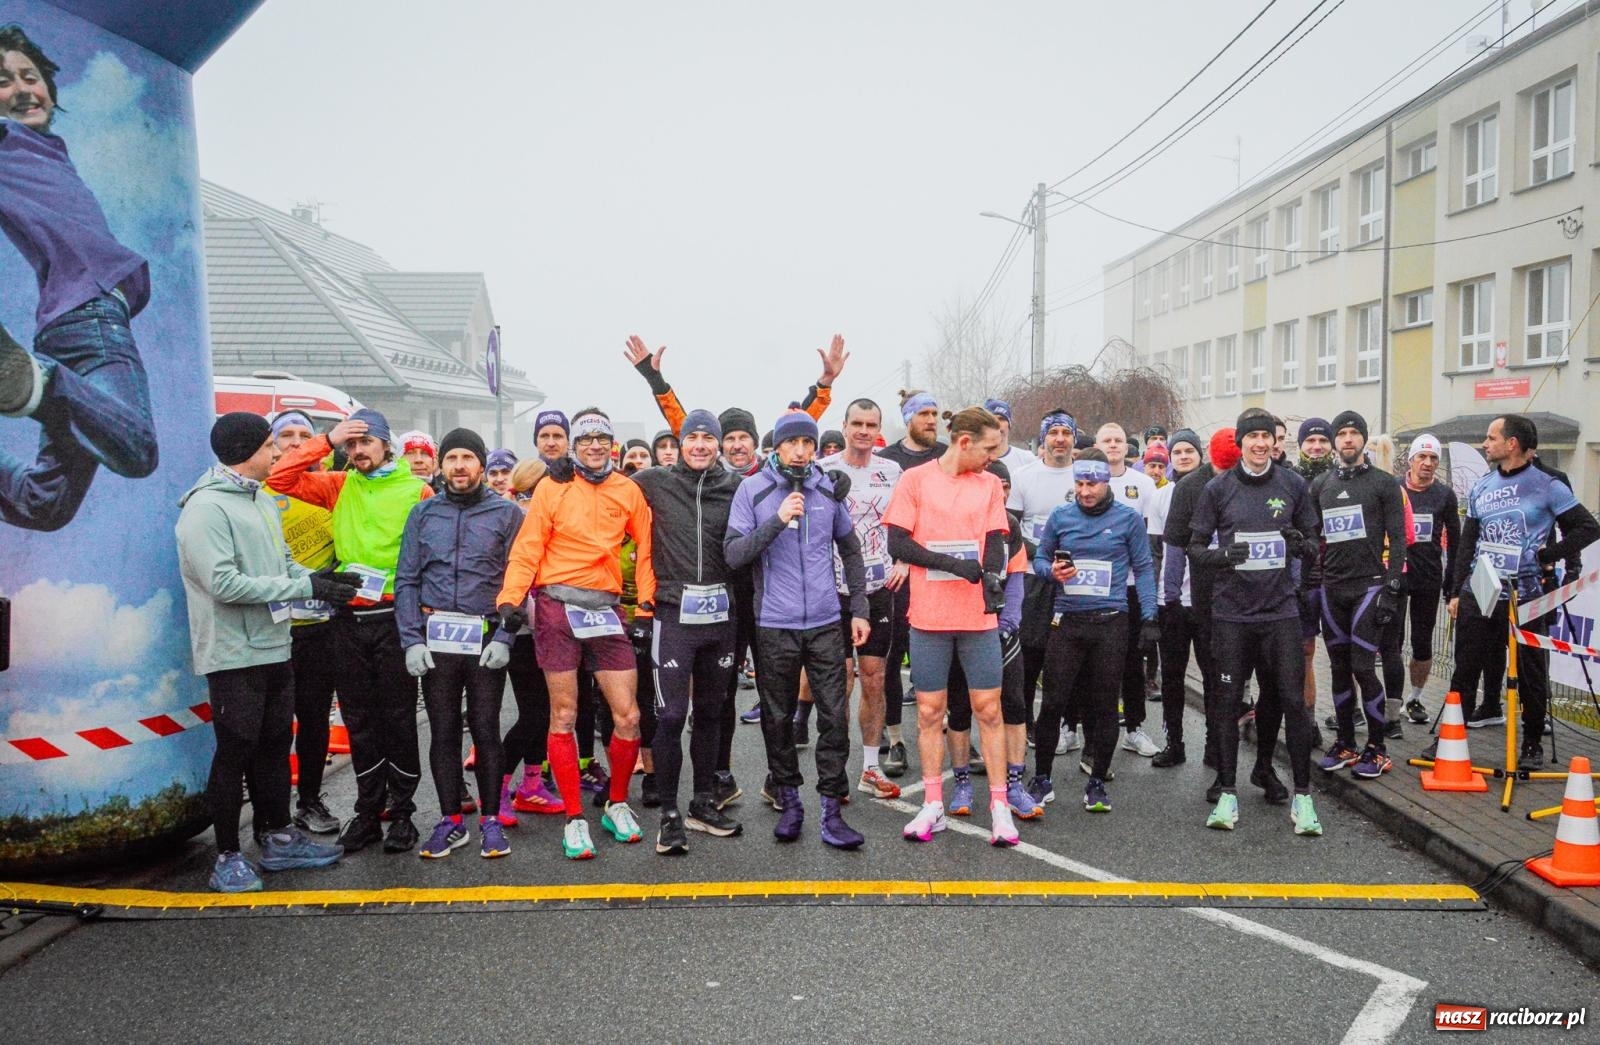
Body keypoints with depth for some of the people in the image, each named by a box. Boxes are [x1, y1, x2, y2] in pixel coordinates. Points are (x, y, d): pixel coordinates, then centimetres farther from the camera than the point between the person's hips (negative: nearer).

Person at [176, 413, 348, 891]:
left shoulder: (263, 501, 12)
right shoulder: (207, 507, -15)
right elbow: (224, 583, -22)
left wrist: (319, 579, -4)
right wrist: (305, 586, -21)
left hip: (274, 648, 8)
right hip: (234, 655, -8)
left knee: (274, 746, 15)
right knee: (236, 752, 0)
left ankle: (278, 838, 27)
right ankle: (228, 856, 12)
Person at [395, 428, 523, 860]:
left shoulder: (506, 513, 3)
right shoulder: (423, 514, 10)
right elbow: (406, 581, 7)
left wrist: (504, 638, -10)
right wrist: (412, 640, -2)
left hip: (487, 641, -2)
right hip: (435, 640, 2)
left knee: (485, 730, 3)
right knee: (443, 731, 7)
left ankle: (491, 819, 15)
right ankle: (451, 821, 18)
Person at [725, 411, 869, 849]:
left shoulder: (828, 487, 6)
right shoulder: (753, 489, -3)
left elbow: (850, 549, 15)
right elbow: (733, 554, -11)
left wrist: (859, 609, 11)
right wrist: (777, 521, -22)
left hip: (825, 623, 2)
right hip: (773, 627, -2)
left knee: (835, 718, -1)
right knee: (778, 719, 9)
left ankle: (832, 811, 7)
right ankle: (790, 802, 26)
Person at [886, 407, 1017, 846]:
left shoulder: (990, 484, 8)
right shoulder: (916, 480, -2)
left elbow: (994, 542, 5)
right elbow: (897, 543, -6)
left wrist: (992, 579, -17)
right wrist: (953, 563, -16)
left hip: (978, 617, 2)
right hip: (929, 616, -2)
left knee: (988, 709, 3)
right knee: (930, 711, 6)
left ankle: (999, 807, 11)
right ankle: (933, 806, 17)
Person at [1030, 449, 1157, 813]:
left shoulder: (1129, 518, 2)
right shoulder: (1060, 517, 7)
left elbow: (1143, 568, 5)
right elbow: (1039, 559, 15)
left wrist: (1149, 618, -2)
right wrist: (1052, 571, -8)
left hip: (1110, 622, -1)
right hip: (1067, 622, 1)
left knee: (1104, 705, 5)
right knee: (1053, 701, -1)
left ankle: (1097, 783, 18)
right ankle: (1041, 779, 13)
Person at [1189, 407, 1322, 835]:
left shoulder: (1293, 485, 5)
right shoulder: (1218, 488, 2)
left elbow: (1314, 539, 14)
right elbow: (1195, 547, 4)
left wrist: (1299, 543, -9)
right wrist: (1223, 554, -17)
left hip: (1281, 610, 1)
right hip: (1232, 611, 0)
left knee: (1294, 700, -2)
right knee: (1226, 701, 4)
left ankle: (1302, 796, 11)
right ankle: (1227, 795, 15)